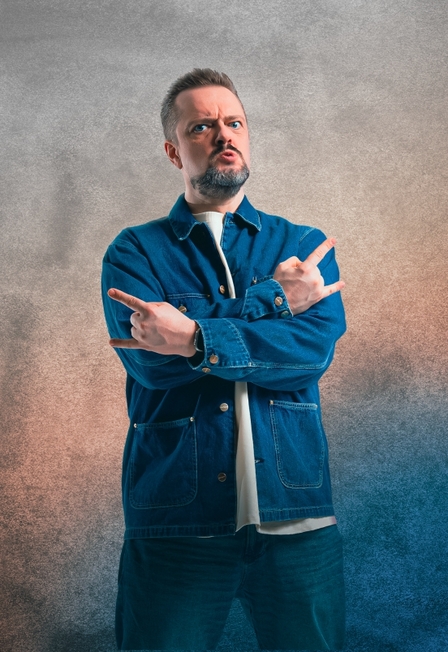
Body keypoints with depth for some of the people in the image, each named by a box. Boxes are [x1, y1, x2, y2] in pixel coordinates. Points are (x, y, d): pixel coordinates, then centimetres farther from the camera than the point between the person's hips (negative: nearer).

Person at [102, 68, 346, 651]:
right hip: (175, 522, -1)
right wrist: (271, 299, -11)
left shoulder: (303, 247, 10)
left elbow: (315, 348, -9)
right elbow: (148, 356, -13)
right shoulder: (135, 251, 5)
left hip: (296, 519, 2)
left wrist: (196, 338, -19)